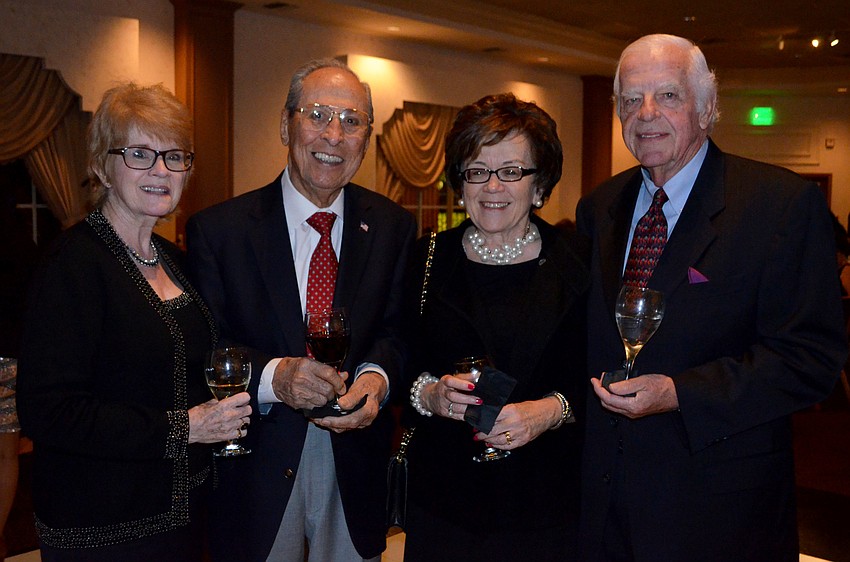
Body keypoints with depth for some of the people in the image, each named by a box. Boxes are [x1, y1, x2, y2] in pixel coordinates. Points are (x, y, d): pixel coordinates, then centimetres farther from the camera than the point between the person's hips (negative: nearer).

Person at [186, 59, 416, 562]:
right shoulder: (218, 229, -8)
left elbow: (398, 330, 2)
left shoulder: (394, 227, 0)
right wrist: (272, 377, -28)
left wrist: (377, 377, -20)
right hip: (257, 468, -2)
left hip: (356, 468, 3)